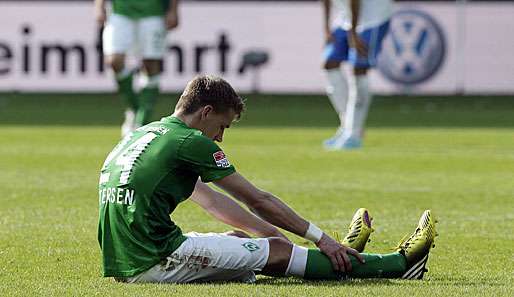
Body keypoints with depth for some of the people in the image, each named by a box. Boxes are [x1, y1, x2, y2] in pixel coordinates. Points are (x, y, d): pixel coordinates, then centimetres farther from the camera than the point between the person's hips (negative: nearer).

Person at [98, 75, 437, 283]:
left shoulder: (144, 135, 21)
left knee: (240, 239, 24)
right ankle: (398, 264, 7)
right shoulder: (190, 142, -7)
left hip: (122, 263, 9)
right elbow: (259, 200, -2)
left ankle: (337, 254, 40)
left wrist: (272, 231, 27)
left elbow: (211, 200, 26)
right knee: (276, 252, 0)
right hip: (153, 263, -9)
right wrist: (321, 238, 6)